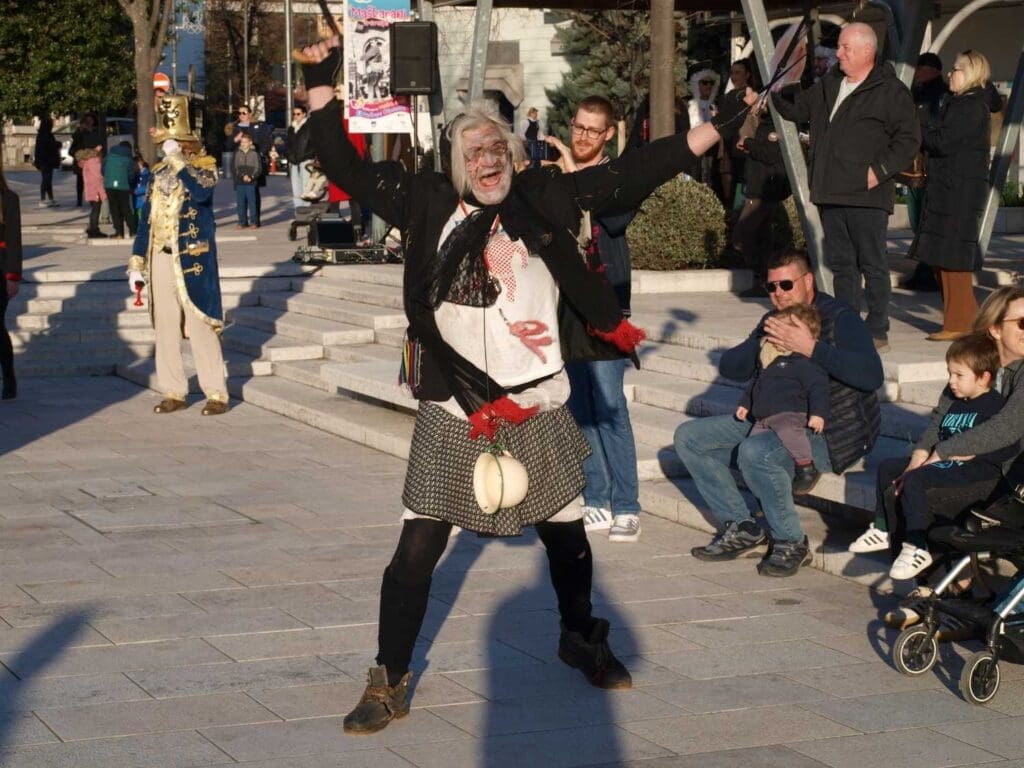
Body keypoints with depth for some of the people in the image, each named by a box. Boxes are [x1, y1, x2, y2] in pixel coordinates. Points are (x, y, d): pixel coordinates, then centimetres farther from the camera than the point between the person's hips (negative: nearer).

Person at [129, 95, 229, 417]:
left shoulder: (204, 167, -4)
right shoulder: (158, 173, 12)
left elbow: (200, 192, -28)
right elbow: (146, 219, 15)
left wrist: (177, 159, -24)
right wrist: (136, 264, 12)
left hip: (192, 260, -6)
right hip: (161, 259, 6)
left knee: (201, 326, -5)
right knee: (165, 329, 7)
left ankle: (216, 393, 1)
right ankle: (174, 392, 15)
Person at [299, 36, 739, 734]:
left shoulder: (547, 198, 1)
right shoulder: (428, 204, -2)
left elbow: (631, 176, 4)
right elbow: (347, 168, 0)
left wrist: (718, 127, 2)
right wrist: (323, 81, -6)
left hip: (540, 407, 2)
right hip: (453, 414, -2)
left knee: (567, 531, 17)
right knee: (417, 550, -3)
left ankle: (582, 639, 44)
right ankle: (390, 684, 11)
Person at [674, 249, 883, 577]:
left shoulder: (840, 319, -12)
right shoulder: (774, 321, 11)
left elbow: (872, 376, -27)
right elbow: (729, 368, 9)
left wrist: (811, 348, -31)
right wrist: (761, 341, -11)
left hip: (834, 435, -9)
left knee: (754, 452, -36)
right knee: (689, 437, 1)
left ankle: (791, 543, -16)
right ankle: (741, 528, 3)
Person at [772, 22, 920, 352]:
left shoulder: (890, 91, -6)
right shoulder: (828, 85, 16)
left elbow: (909, 138, -8)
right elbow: (797, 108, 25)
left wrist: (881, 170, -15)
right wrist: (776, 92, 5)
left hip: (866, 196, -7)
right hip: (830, 193, 7)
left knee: (872, 265, -3)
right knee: (841, 264, 12)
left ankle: (877, 332, 2)